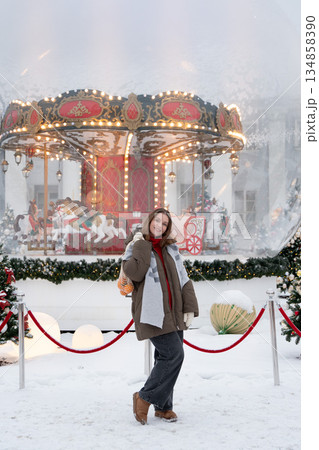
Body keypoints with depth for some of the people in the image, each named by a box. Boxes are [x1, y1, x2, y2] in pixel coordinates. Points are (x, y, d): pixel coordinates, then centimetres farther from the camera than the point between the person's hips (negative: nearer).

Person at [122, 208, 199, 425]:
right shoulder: (136, 247, 1)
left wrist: (189, 307, 6)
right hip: (152, 313, -6)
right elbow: (134, 273, -20)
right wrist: (141, 245, -12)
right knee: (174, 354, -15)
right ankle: (145, 397, 0)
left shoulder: (171, 248, 16)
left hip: (174, 312, 6)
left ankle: (163, 406, 21)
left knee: (166, 358, 8)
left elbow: (184, 279, 15)